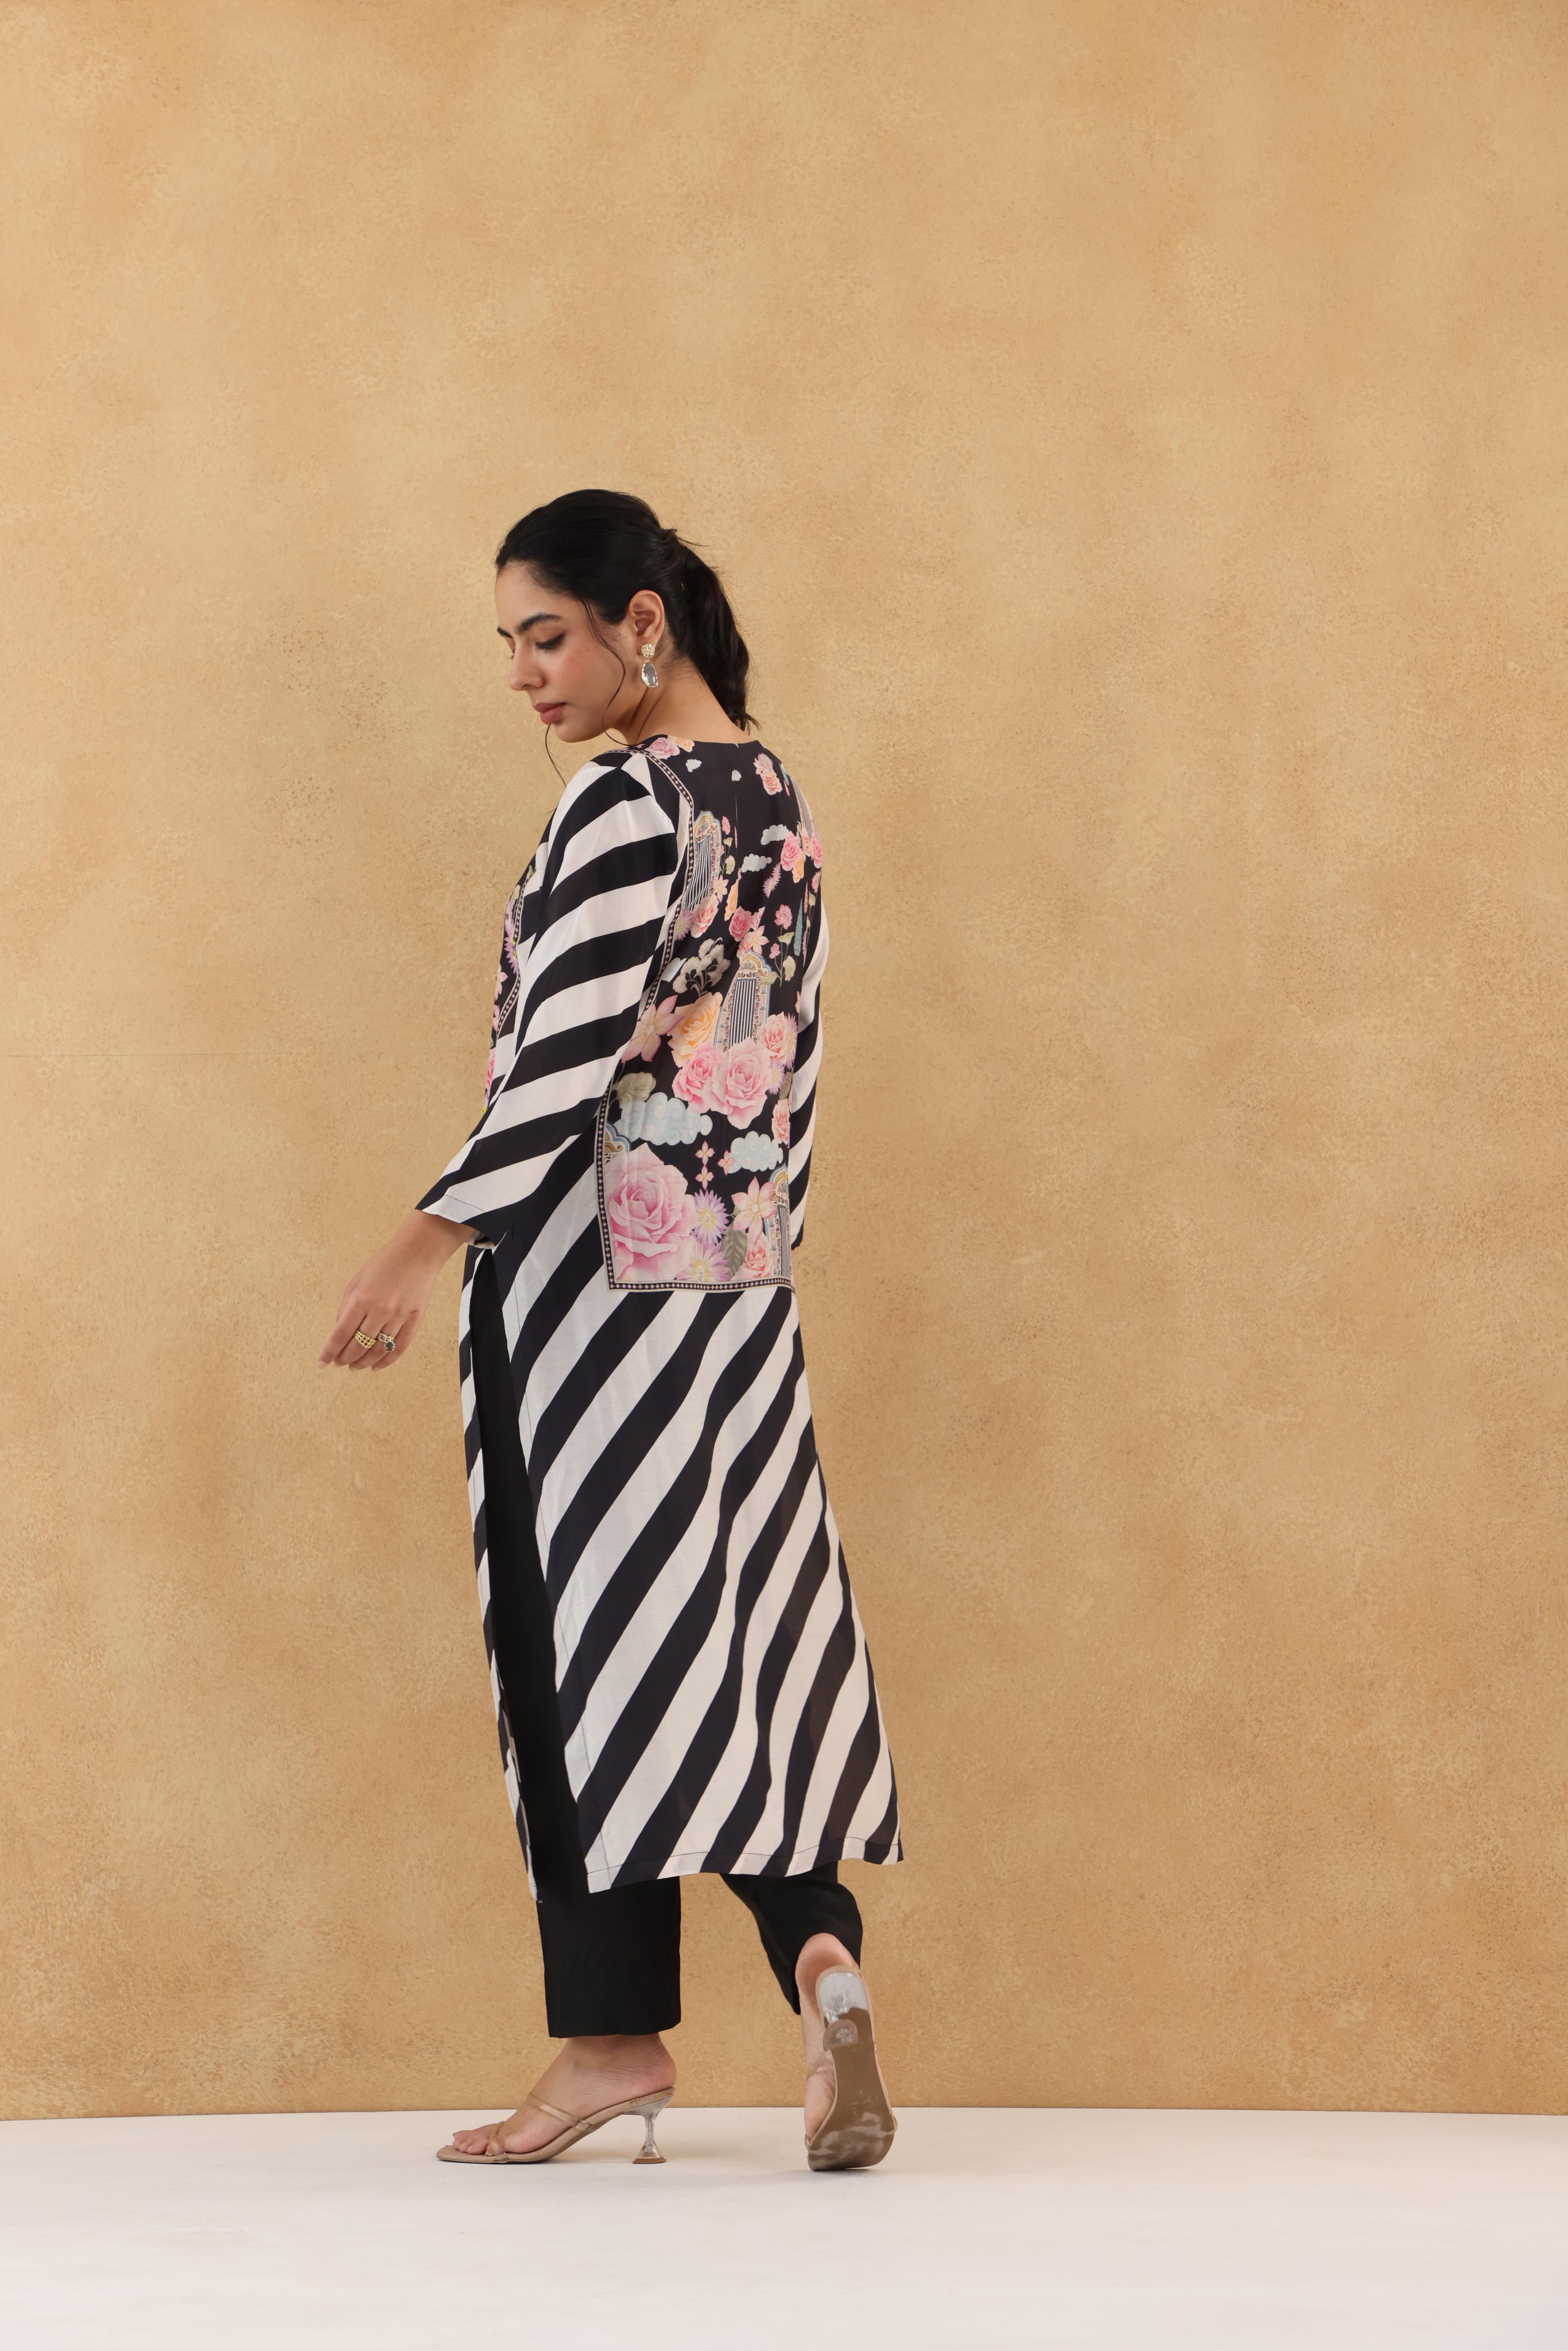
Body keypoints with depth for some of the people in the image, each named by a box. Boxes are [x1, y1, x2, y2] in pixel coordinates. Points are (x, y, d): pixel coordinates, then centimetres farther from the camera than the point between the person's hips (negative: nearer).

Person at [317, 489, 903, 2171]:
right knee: (756, 1609, 9)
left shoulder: (622, 803, -14)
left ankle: (618, 2033, 3)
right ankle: (821, 1948, -6)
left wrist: (428, 1241, -22)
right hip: (739, 1271, 8)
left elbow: (572, 1061, -21)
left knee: (599, 1617, -2)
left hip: (599, 1258, -8)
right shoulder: (778, 800, 11)